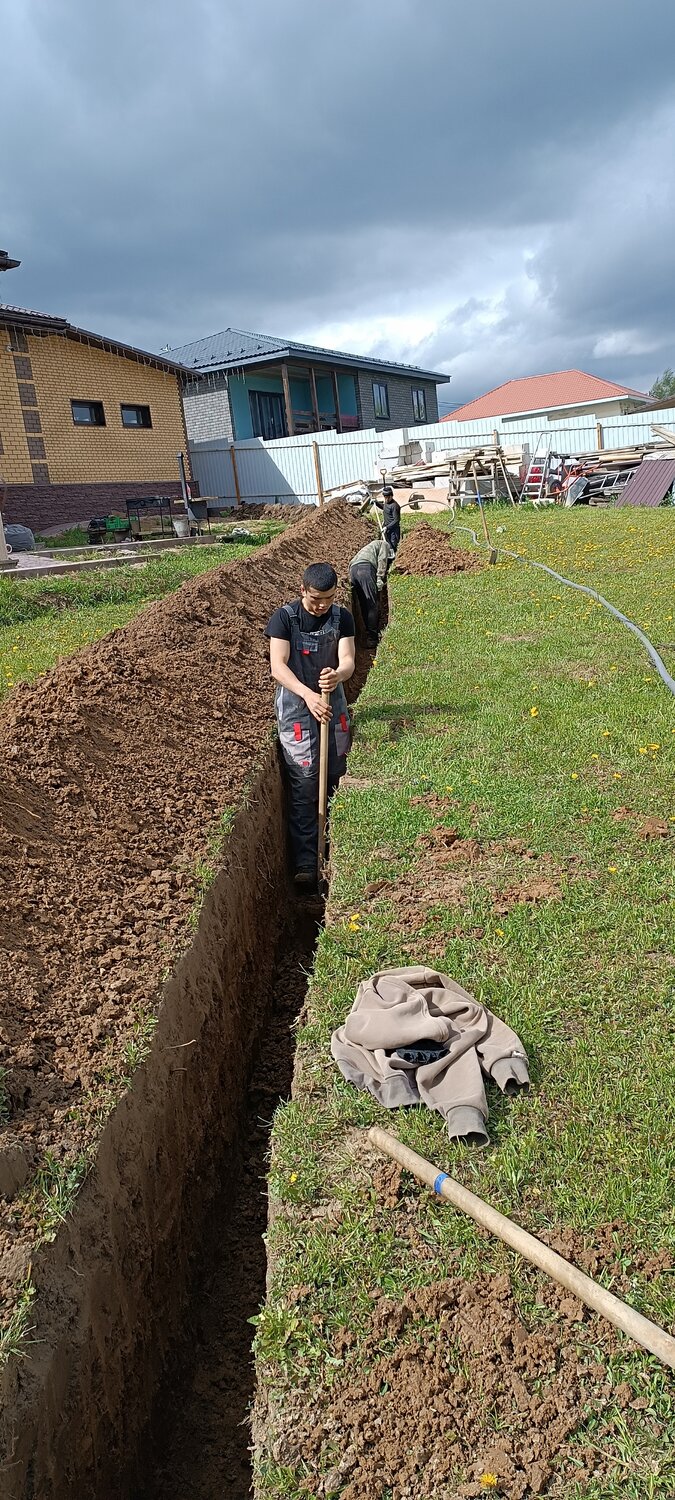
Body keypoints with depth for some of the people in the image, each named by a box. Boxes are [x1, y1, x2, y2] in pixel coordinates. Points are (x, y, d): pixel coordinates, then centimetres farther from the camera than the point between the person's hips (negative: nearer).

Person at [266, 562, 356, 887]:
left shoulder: (342, 618, 1)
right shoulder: (284, 617, -9)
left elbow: (348, 661, -9)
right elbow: (278, 667, -17)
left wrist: (337, 675, -34)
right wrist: (308, 695, -33)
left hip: (334, 708, 4)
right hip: (296, 710, -4)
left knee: (334, 781, 12)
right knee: (304, 786, -7)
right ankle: (305, 862, 1)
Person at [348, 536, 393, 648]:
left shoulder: (372, 546, 43)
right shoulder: (384, 544, 21)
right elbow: (382, 560, 3)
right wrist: (380, 578, -5)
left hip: (352, 568, 8)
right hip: (365, 567, -8)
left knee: (364, 605, 10)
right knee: (372, 605, -7)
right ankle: (371, 638, -11)